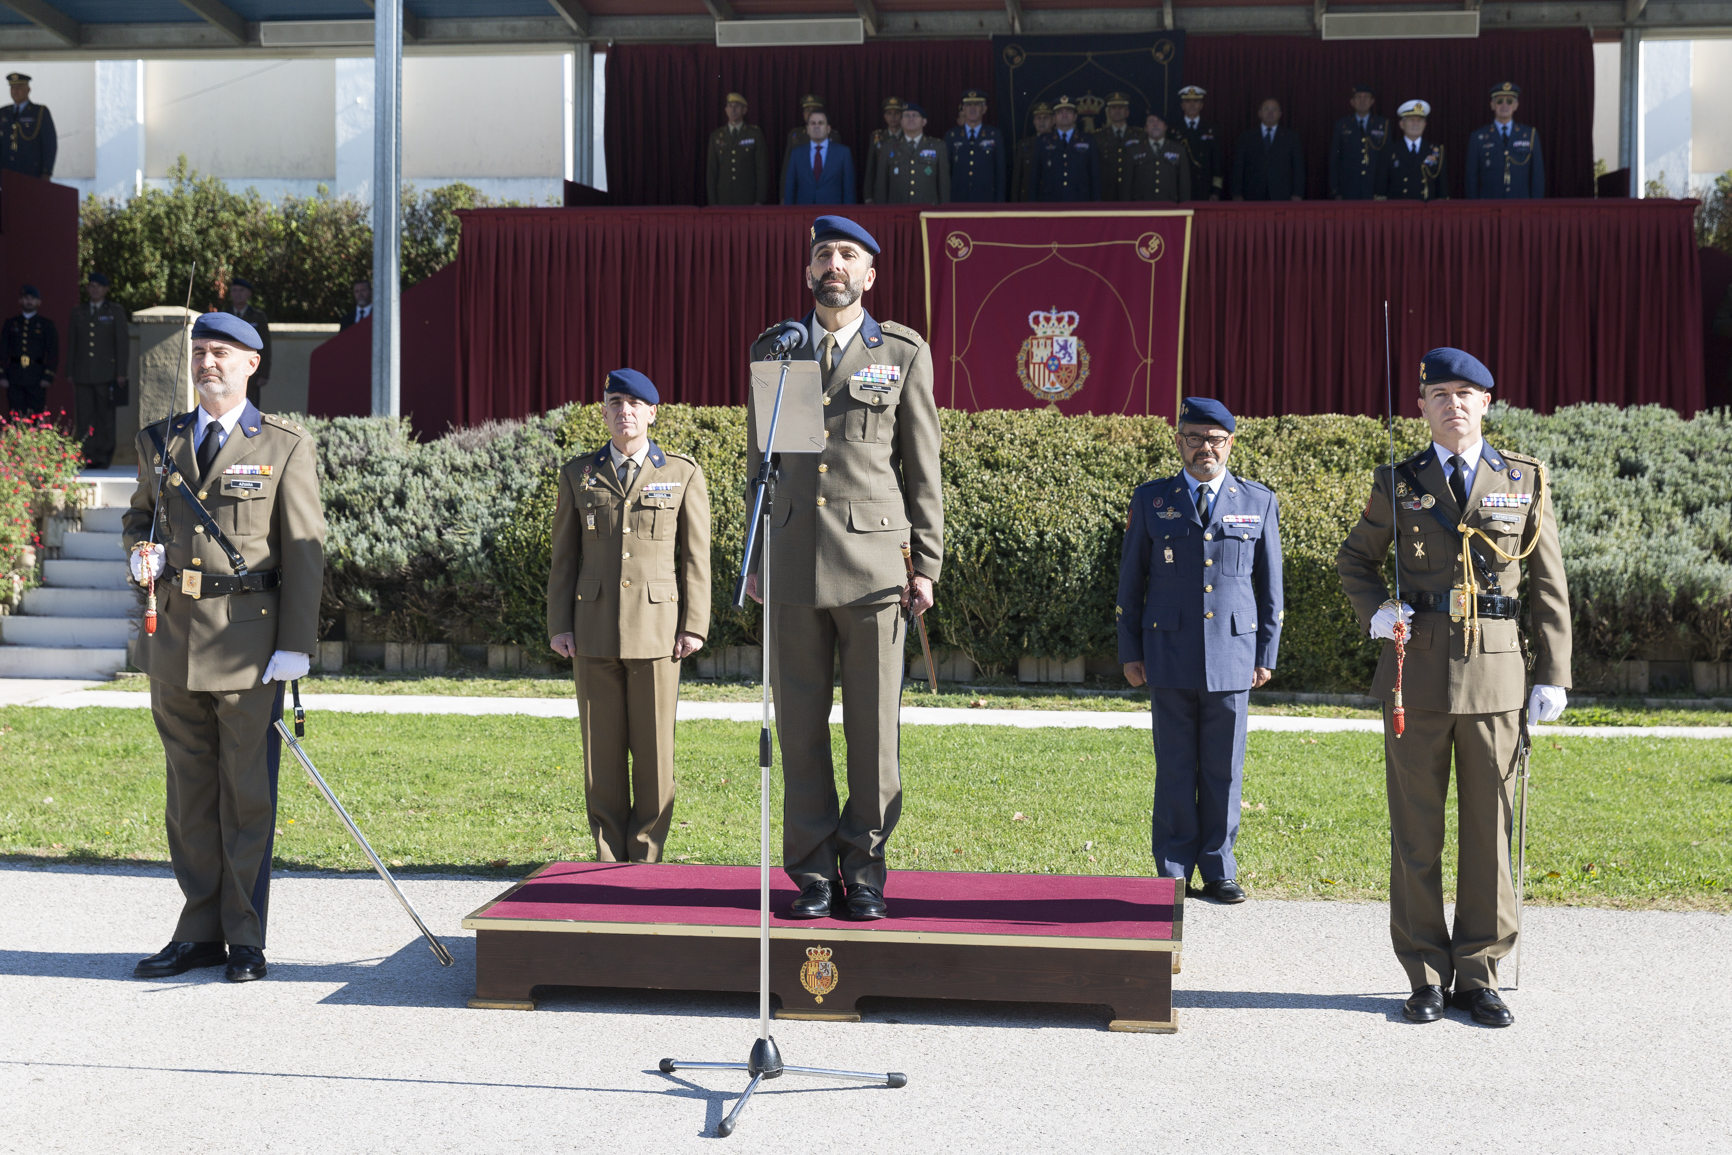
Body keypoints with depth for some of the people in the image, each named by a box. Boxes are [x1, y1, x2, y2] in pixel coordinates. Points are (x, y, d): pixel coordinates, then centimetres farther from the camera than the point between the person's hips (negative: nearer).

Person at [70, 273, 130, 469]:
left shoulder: (115, 312, 6)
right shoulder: (78, 313, 14)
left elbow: (122, 343, 2)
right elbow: (71, 344, 15)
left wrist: (121, 373, -6)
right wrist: (71, 374, 9)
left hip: (106, 374, -3)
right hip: (83, 375, 3)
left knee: (106, 417, -1)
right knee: (85, 418, -2)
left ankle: (104, 458, 4)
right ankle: (88, 458, 0)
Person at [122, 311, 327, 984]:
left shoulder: (285, 447, 0)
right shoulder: (159, 441, 13)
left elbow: (304, 551, -3)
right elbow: (140, 516, 26)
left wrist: (295, 646, -10)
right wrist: (142, 553, 1)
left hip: (249, 640, -4)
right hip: (175, 638, 5)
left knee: (247, 795, 0)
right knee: (189, 792, 10)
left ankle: (247, 940, 8)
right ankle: (200, 933, 18)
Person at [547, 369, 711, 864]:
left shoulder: (683, 474, 6)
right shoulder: (578, 474, 10)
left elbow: (695, 557, 4)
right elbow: (564, 557, 10)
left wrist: (693, 625, -3)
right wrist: (559, 626, 2)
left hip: (656, 628, -1)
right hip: (594, 631, 2)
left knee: (654, 748, 0)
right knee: (602, 749, 3)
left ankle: (645, 856, 10)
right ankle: (609, 858, 11)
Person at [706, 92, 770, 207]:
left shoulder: (755, 134, 5)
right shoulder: (716, 136, 11)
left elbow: (762, 168, 2)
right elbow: (711, 171, 10)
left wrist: (760, 201, -5)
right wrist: (713, 202, 3)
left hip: (748, 198, -2)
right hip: (724, 200, 2)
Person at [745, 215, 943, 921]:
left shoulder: (903, 354, 6)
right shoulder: (773, 351, 13)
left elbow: (923, 468, 6)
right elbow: (760, 460, 16)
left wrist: (926, 566, -1)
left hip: (874, 566, -2)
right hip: (793, 564, 2)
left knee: (874, 728, 1)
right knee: (800, 728, 3)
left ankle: (865, 874, 12)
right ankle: (814, 875, 12)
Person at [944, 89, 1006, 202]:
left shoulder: (995, 136, 6)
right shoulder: (951, 136, 9)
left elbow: (1000, 172, 5)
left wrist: (999, 201, -1)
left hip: (985, 200, -1)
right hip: (957, 199, 1)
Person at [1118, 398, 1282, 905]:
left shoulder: (1259, 502, 8)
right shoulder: (1151, 500, 6)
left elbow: (1269, 585, 10)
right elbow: (1131, 581, 9)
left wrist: (1267, 653, 6)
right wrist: (1130, 652, 5)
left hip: (1232, 654, 1)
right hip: (1171, 654, 0)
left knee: (1224, 768, 4)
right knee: (1174, 768, 3)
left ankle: (1219, 871, 14)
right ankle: (1172, 873, 11)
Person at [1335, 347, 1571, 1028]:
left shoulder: (1526, 483, 5)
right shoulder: (1398, 484, 5)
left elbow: (1548, 587, 7)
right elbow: (1355, 559, 17)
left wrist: (1552, 676, 2)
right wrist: (1373, 613, -3)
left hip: (1495, 678, 0)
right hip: (1416, 678, 0)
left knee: (1490, 829, 4)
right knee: (1415, 833, 3)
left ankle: (1478, 976, 14)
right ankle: (1426, 978, 13)